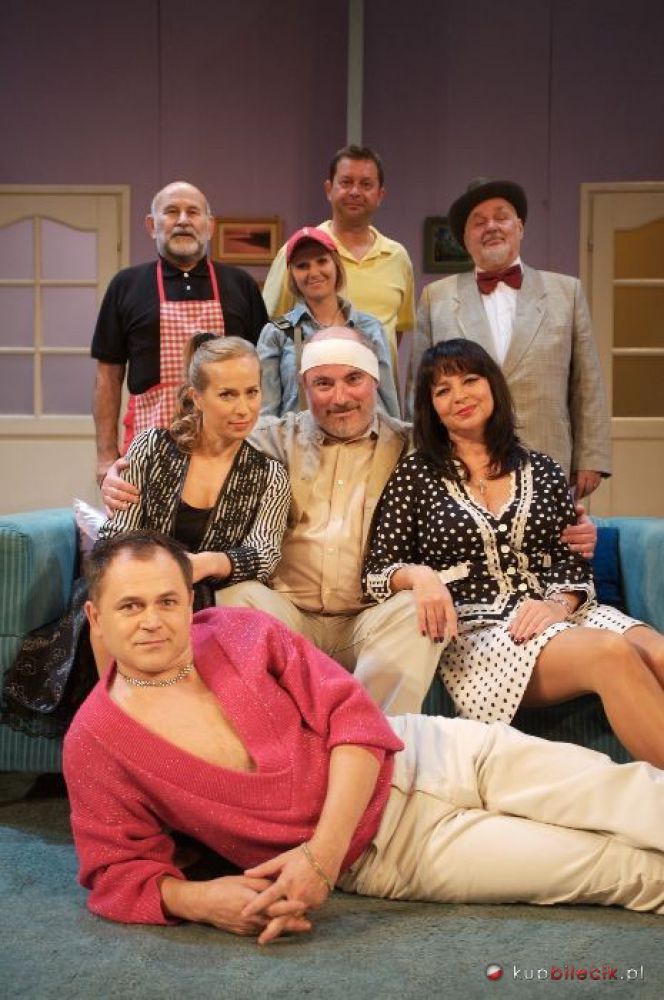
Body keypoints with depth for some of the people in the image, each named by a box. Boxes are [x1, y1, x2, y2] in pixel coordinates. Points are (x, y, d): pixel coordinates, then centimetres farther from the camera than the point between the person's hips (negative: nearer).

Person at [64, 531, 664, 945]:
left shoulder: (241, 631, -4)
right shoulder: (95, 744, -8)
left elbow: (352, 716, -8)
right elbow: (118, 872, -4)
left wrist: (321, 853, -21)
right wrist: (197, 899, -27)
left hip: (434, 754, 3)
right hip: (379, 852, -3)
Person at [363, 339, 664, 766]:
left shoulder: (542, 471, 16)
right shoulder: (416, 476, 8)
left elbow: (573, 562, 11)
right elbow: (377, 573, 5)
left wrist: (559, 605, -10)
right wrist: (418, 575, -17)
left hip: (556, 614, 4)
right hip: (474, 631, -4)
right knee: (612, 652, -31)